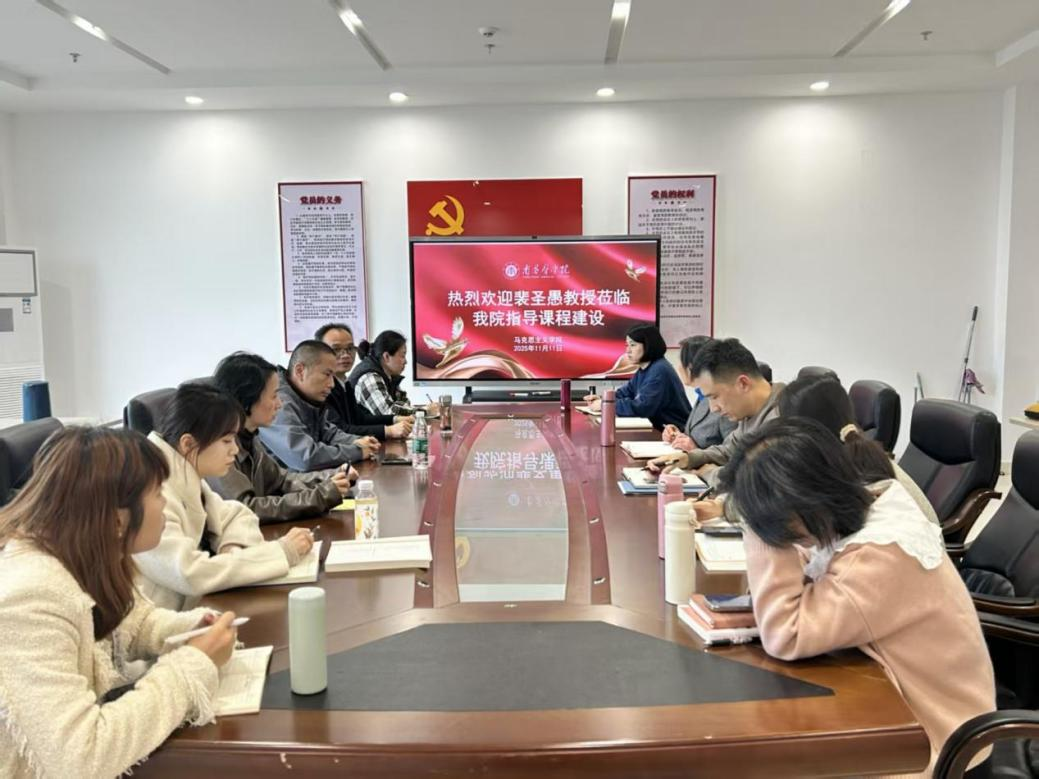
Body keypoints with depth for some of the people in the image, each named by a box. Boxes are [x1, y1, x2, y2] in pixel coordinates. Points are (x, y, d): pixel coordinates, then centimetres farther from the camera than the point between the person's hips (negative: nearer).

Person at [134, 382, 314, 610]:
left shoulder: (183, 476, 0)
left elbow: (235, 514, 11)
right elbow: (191, 574, -29)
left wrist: (236, 548, -10)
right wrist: (281, 552, -23)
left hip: (184, 608, 7)